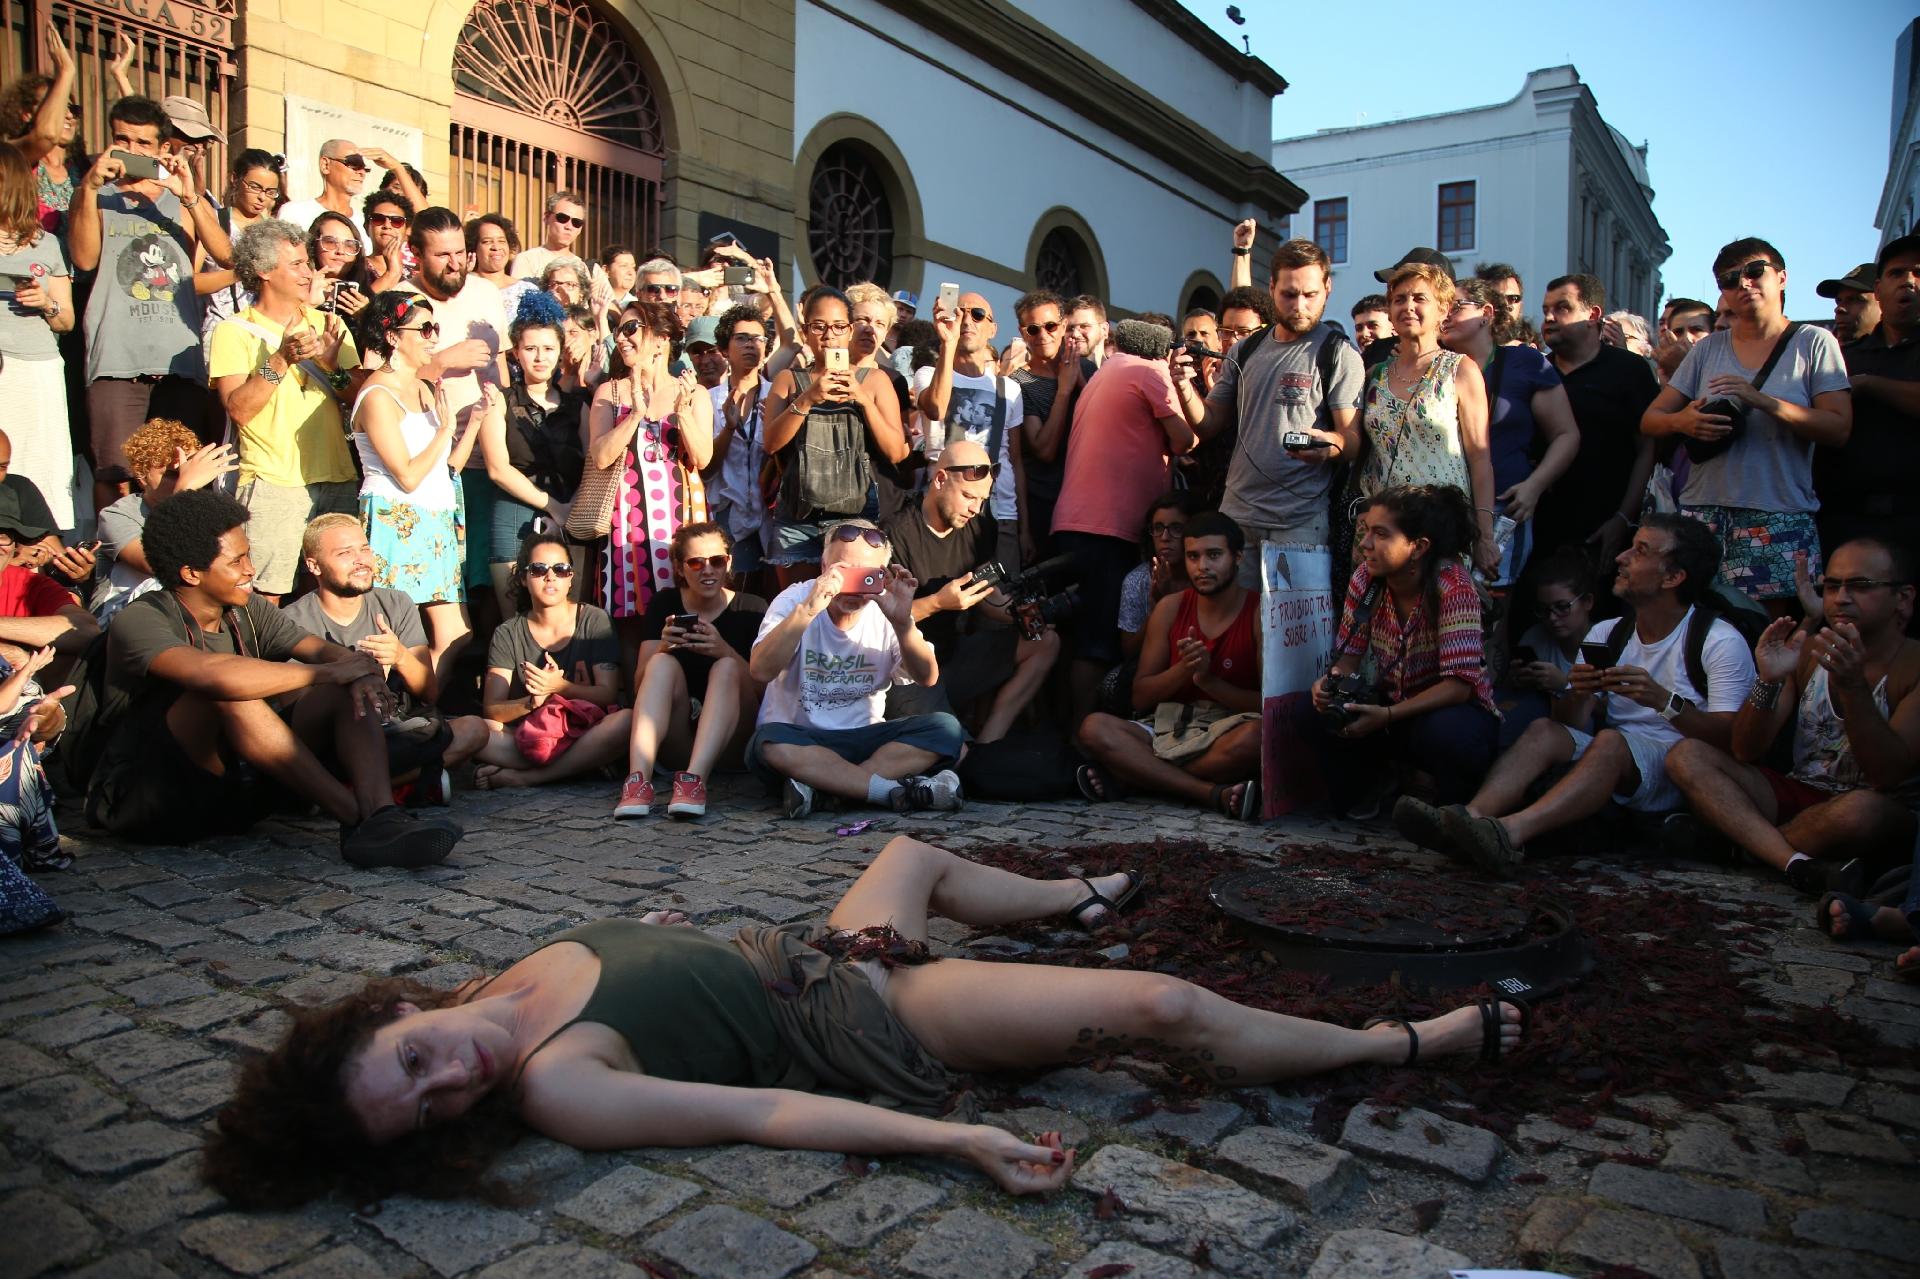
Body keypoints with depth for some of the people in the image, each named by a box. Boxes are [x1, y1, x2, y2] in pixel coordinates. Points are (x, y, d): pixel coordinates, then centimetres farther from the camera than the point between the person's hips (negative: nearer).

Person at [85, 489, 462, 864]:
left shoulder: (248, 611, 8)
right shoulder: (140, 621, -14)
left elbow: (322, 649, -3)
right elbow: (212, 673, -35)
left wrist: (358, 669, -28)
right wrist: (327, 672, -27)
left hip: (235, 787, 7)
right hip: (145, 801, -6)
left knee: (349, 692, -10)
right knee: (229, 691, -32)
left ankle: (383, 817, -36)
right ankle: (357, 817, -31)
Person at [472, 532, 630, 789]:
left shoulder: (595, 621, 3)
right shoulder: (508, 634, 6)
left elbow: (608, 694, -5)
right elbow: (492, 709, -3)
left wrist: (559, 687, -22)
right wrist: (531, 702, -23)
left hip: (584, 735, 0)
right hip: (527, 737, 0)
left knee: (627, 720, -33)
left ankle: (522, 777, -24)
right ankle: (584, 766, -23)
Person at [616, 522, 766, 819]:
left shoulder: (751, 608, 3)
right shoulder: (664, 603, 7)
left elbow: (766, 689, -7)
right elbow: (640, 686, 0)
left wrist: (725, 650, -25)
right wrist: (663, 647, -20)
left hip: (731, 739, -1)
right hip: (676, 739, 1)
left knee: (727, 667, -26)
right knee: (663, 663, -23)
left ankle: (695, 778, -45)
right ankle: (638, 779, -42)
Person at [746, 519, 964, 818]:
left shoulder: (885, 608, -1)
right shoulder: (795, 599, -8)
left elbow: (927, 678, -13)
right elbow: (760, 670, -24)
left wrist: (903, 622, -30)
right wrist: (806, 610, -35)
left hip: (865, 739, 3)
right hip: (800, 741, -3)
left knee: (946, 730, -21)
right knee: (770, 741, -37)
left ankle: (819, 784, -27)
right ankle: (897, 790, -30)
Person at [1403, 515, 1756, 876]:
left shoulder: (1720, 641, -2)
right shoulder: (1605, 635, 12)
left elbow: (1729, 737, -13)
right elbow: (1572, 726, 7)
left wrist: (1663, 700, -29)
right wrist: (1578, 695, -16)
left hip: (1677, 770, -5)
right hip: (1609, 764, 5)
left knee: (1610, 741, -33)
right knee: (1544, 730, -22)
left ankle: (1512, 832, -55)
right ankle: (1469, 820, -46)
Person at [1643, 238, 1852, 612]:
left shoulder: (1813, 343, 5)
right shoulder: (1707, 349, 13)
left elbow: (1839, 429, -4)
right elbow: (1649, 420, 11)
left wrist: (1762, 400, -15)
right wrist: (1682, 421, -11)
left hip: (1778, 516, -2)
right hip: (1702, 508, 2)